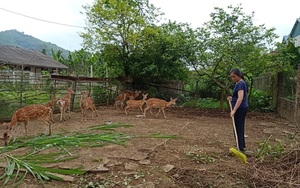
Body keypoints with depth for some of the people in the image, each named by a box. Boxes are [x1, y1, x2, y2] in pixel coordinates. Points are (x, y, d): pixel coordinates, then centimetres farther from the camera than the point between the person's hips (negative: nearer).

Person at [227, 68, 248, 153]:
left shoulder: (240, 84, -17)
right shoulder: (240, 83, 14)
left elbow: (240, 98, -27)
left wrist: (234, 110, -31)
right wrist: (232, 98, 8)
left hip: (240, 109, -10)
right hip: (242, 108, 10)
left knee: (238, 129, -5)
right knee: (240, 128, 15)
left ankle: (241, 149, 1)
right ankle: (242, 147, 24)